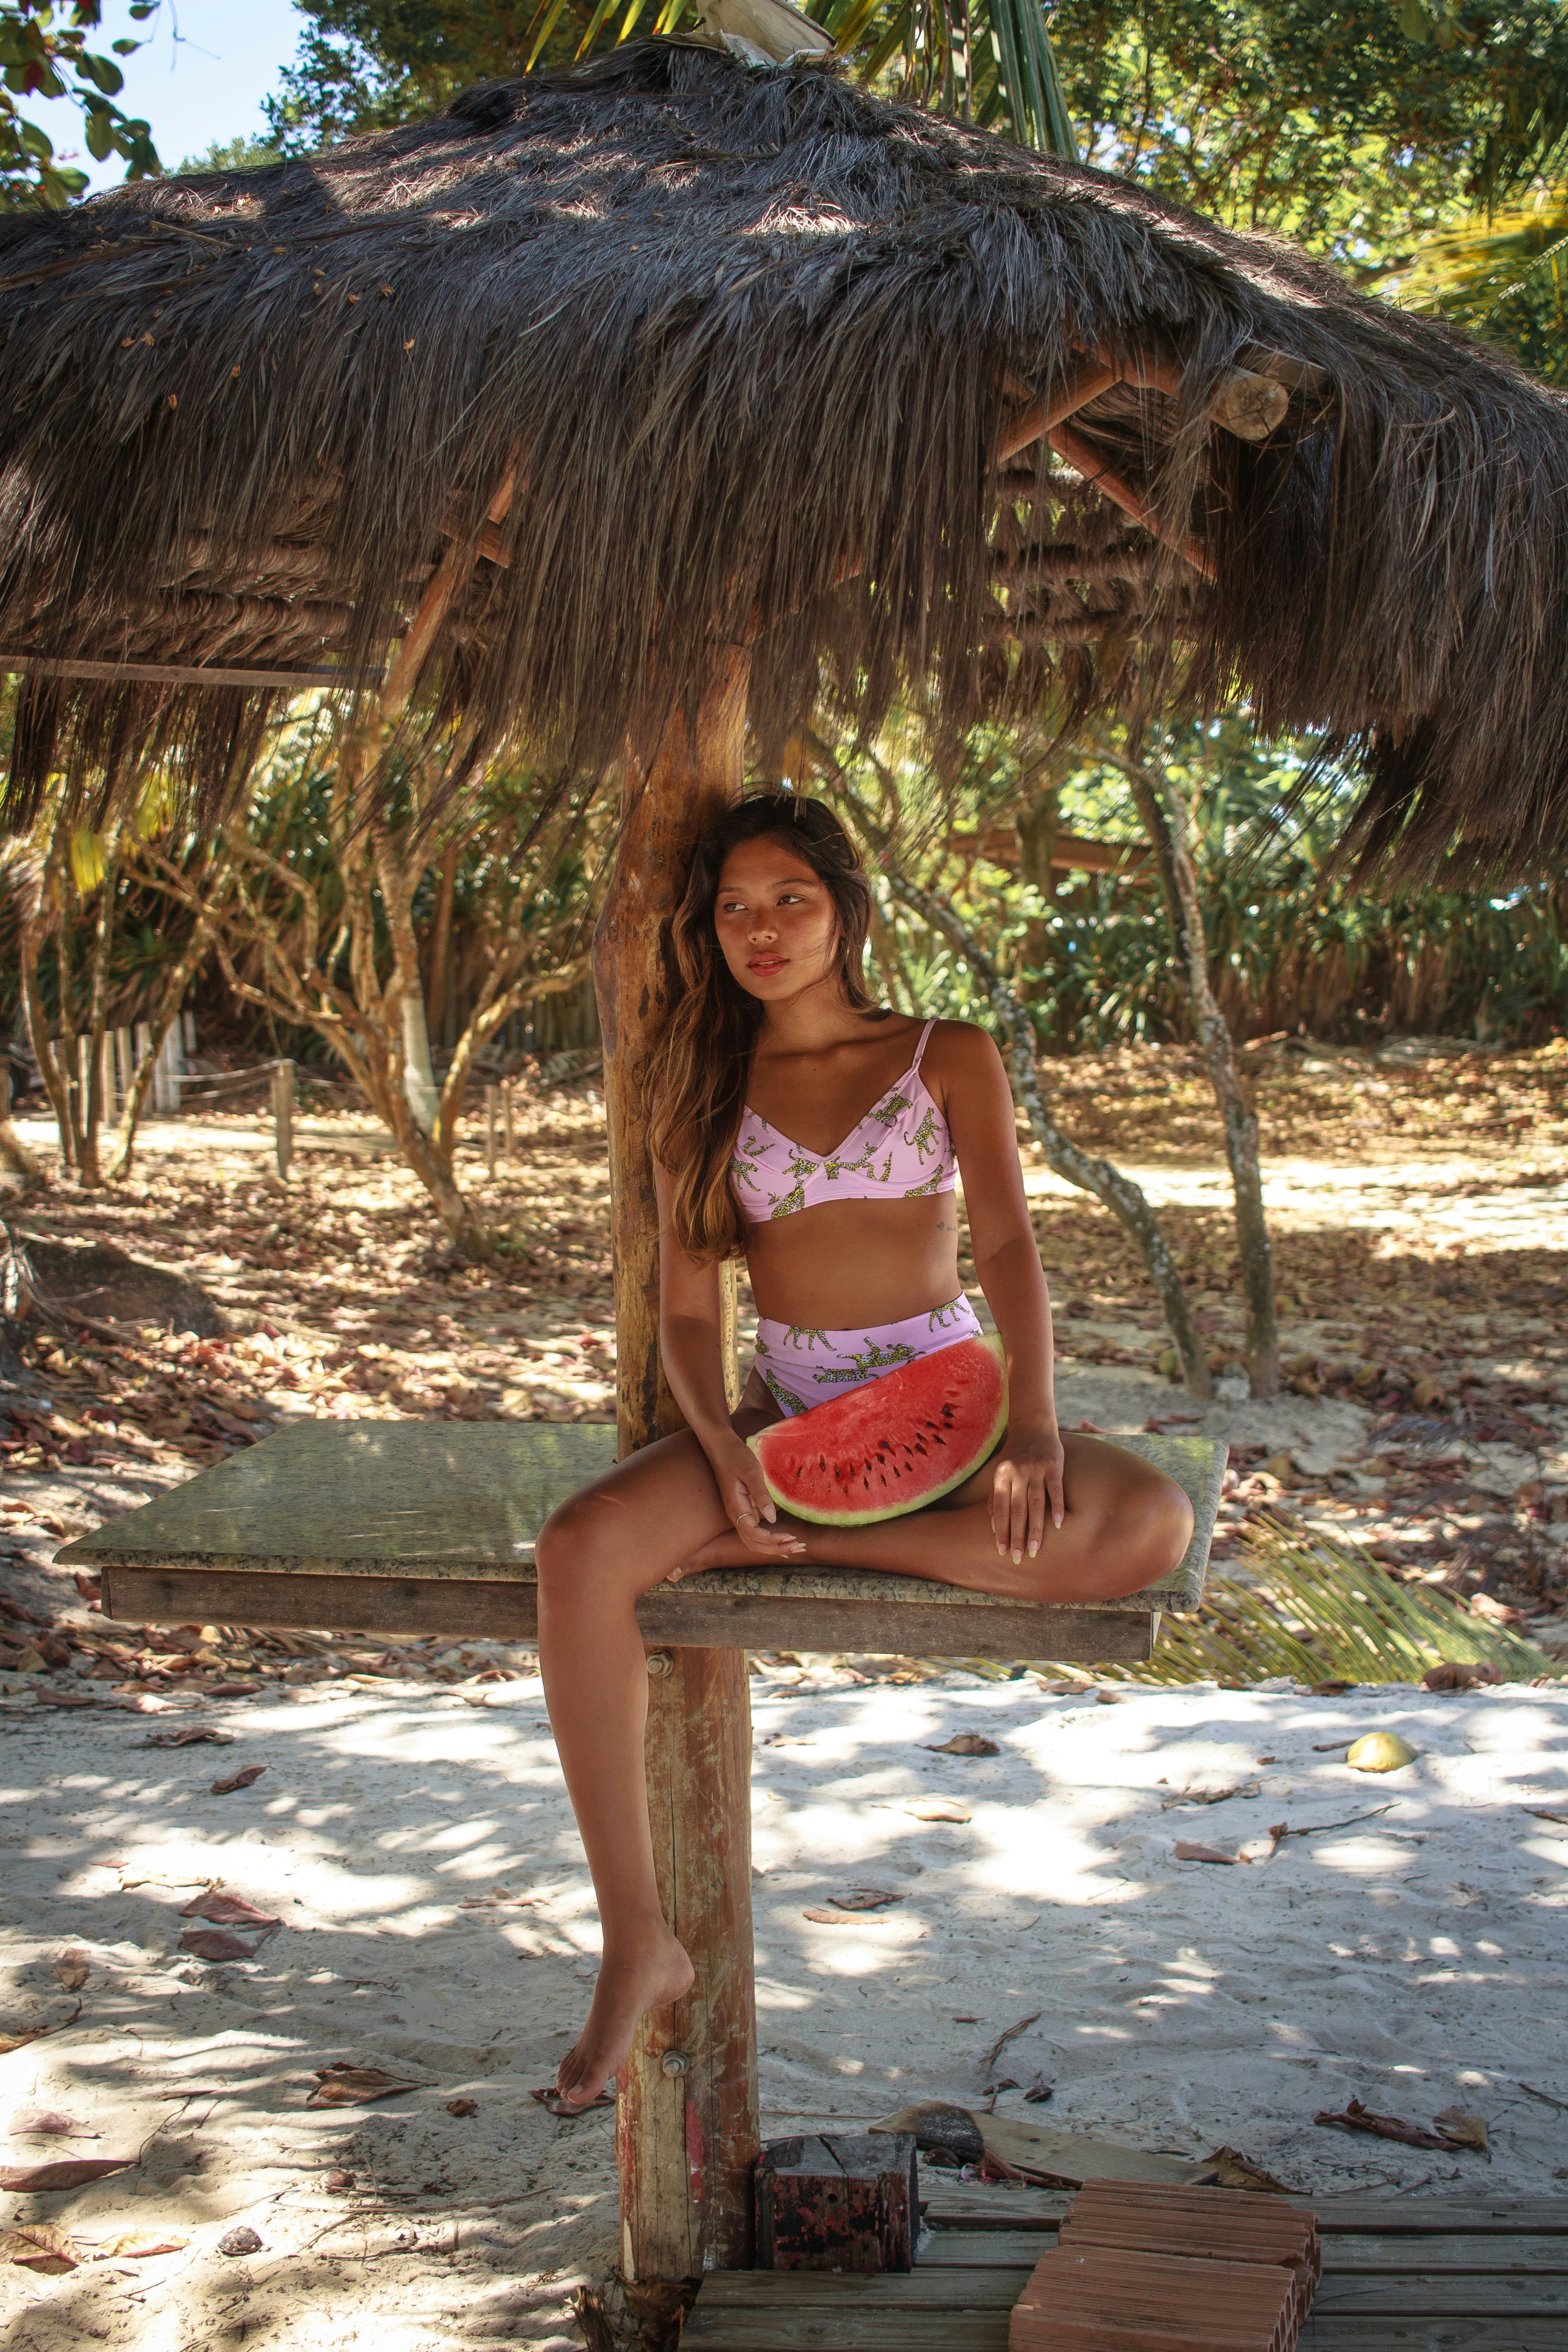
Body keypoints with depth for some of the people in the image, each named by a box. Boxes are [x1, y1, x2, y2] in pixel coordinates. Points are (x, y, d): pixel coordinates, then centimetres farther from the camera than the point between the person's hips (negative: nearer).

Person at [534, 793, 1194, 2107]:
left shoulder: (951, 1060, 4)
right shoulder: (706, 1093, 9)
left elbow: (1009, 1245, -8)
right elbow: (686, 1307, 4)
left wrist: (1032, 1431, -25)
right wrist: (723, 1448, -16)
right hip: (784, 1410, 1)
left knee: (1149, 1526, -31)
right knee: (581, 1550, -28)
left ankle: (787, 1549, -21)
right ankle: (639, 1943, -23)